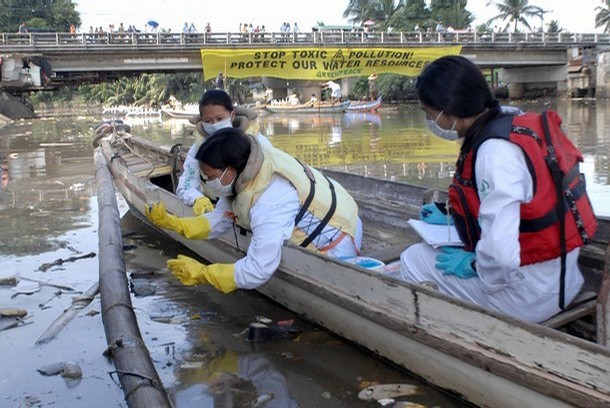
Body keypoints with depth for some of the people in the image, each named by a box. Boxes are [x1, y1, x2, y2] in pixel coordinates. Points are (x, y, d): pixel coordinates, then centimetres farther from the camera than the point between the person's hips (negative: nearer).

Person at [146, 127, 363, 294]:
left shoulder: (269, 202, -38)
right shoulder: (241, 174, -10)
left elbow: (258, 272, -36)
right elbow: (218, 220, 1)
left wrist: (201, 274, -28)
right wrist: (171, 222, -9)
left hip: (336, 240, -8)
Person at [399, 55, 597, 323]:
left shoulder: (494, 153, -27)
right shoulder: (513, 122, 3)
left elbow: (500, 253, -34)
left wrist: (473, 265, -14)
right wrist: (451, 221, 18)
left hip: (529, 296, -10)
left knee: (413, 260, 0)